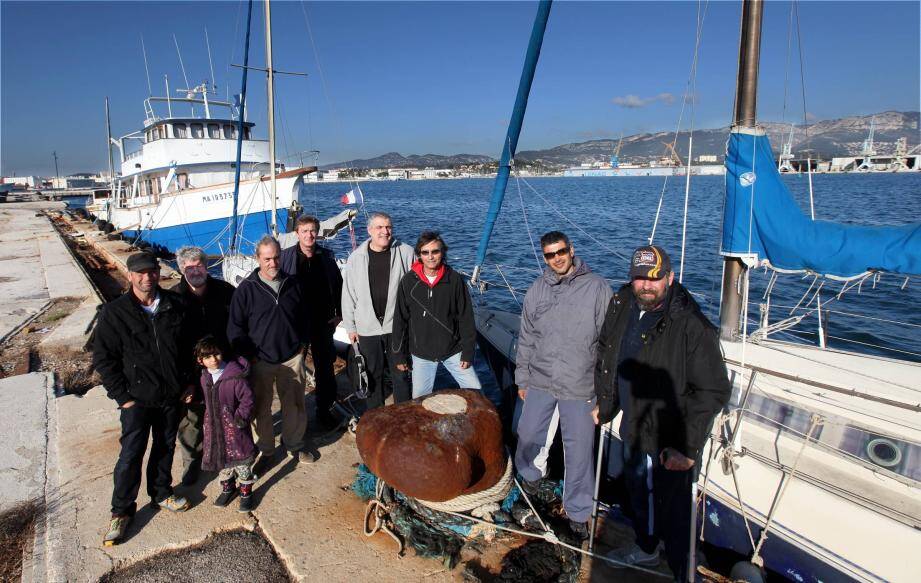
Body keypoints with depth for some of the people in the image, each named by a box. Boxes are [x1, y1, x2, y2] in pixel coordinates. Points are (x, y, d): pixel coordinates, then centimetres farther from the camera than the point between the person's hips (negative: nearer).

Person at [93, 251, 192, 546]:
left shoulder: (174, 305, -2)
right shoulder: (114, 312, -11)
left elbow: (188, 345, 9)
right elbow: (103, 358, -7)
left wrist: (187, 381, 5)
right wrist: (122, 396, -9)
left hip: (172, 395, 3)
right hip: (137, 399, -3)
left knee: (166, 447, 17)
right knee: (131, 455, 2)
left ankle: (161, 492, 38)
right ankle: (121, 510, 21)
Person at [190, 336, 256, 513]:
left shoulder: (235, 376, -20)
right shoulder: (204, 378, 1)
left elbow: (247, 398, -15)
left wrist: (240, 417, -18)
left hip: (234, 426, -6)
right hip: (214, 426, 6)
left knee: (241, 458, 5)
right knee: (219, 458, 18)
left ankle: (246, 491, 23)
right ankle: (228, 487, 39)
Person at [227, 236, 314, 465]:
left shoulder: (292, 284, 4)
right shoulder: (246, 289, -7)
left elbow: (303, 316, 16)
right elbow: (235, 327, -4)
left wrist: (303, 342, 7)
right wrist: (249, 355, -8)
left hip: (292, 358, 3)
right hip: (261, 361, -2)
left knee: (295, 405, 12)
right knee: (262, 409, 10)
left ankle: (294, 444, 32)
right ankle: (265, 450, 29)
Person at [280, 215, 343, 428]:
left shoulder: (327, 256, 1)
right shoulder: (286, 256, -6)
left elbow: (338, 285, 8)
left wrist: (339, 313, 3)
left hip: (323, 321, 2)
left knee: (325, 367, 10)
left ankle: (324, 409, 24)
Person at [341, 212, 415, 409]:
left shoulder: (405, 253, -3)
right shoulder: (356, 257, 1)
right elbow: (348, 294, 6)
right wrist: (350, 327, 5)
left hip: (398, 326, -1)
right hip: (367, 328, 2)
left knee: (400, 374, 7)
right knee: (373, 375, 14)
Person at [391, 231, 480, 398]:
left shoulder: (454, 279, -8)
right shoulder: (408, 282, -6)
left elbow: (466, 318, -3)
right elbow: (400, 320, 0)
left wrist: (468, 352, -4)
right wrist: (399, 355, 1)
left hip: (453, 350, 0)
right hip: (421, 354, 0)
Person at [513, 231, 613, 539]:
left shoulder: (597, 287, -5)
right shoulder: (537, 290, 5)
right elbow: (526, 338, 12)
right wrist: (522, 378, 13)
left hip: (580, 388, -3)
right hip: (540, 383, 3)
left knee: (579, 450, 5)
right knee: (529, 435, 16)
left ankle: (577, 511, 26)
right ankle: (532, 473, 48)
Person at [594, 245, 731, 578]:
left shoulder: (691, 325, -24)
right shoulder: (621, 306, -3)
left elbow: (714, 390, -23)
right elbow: (607, 360, 12)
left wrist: (689, 447, -26)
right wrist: (605, 405, 18)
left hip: (669, 445, -7)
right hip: (633, 432, 8)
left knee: (674, 516, 7)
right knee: (637, 496, 28)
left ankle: (682, 572, 32)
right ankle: (645, 550, 55)